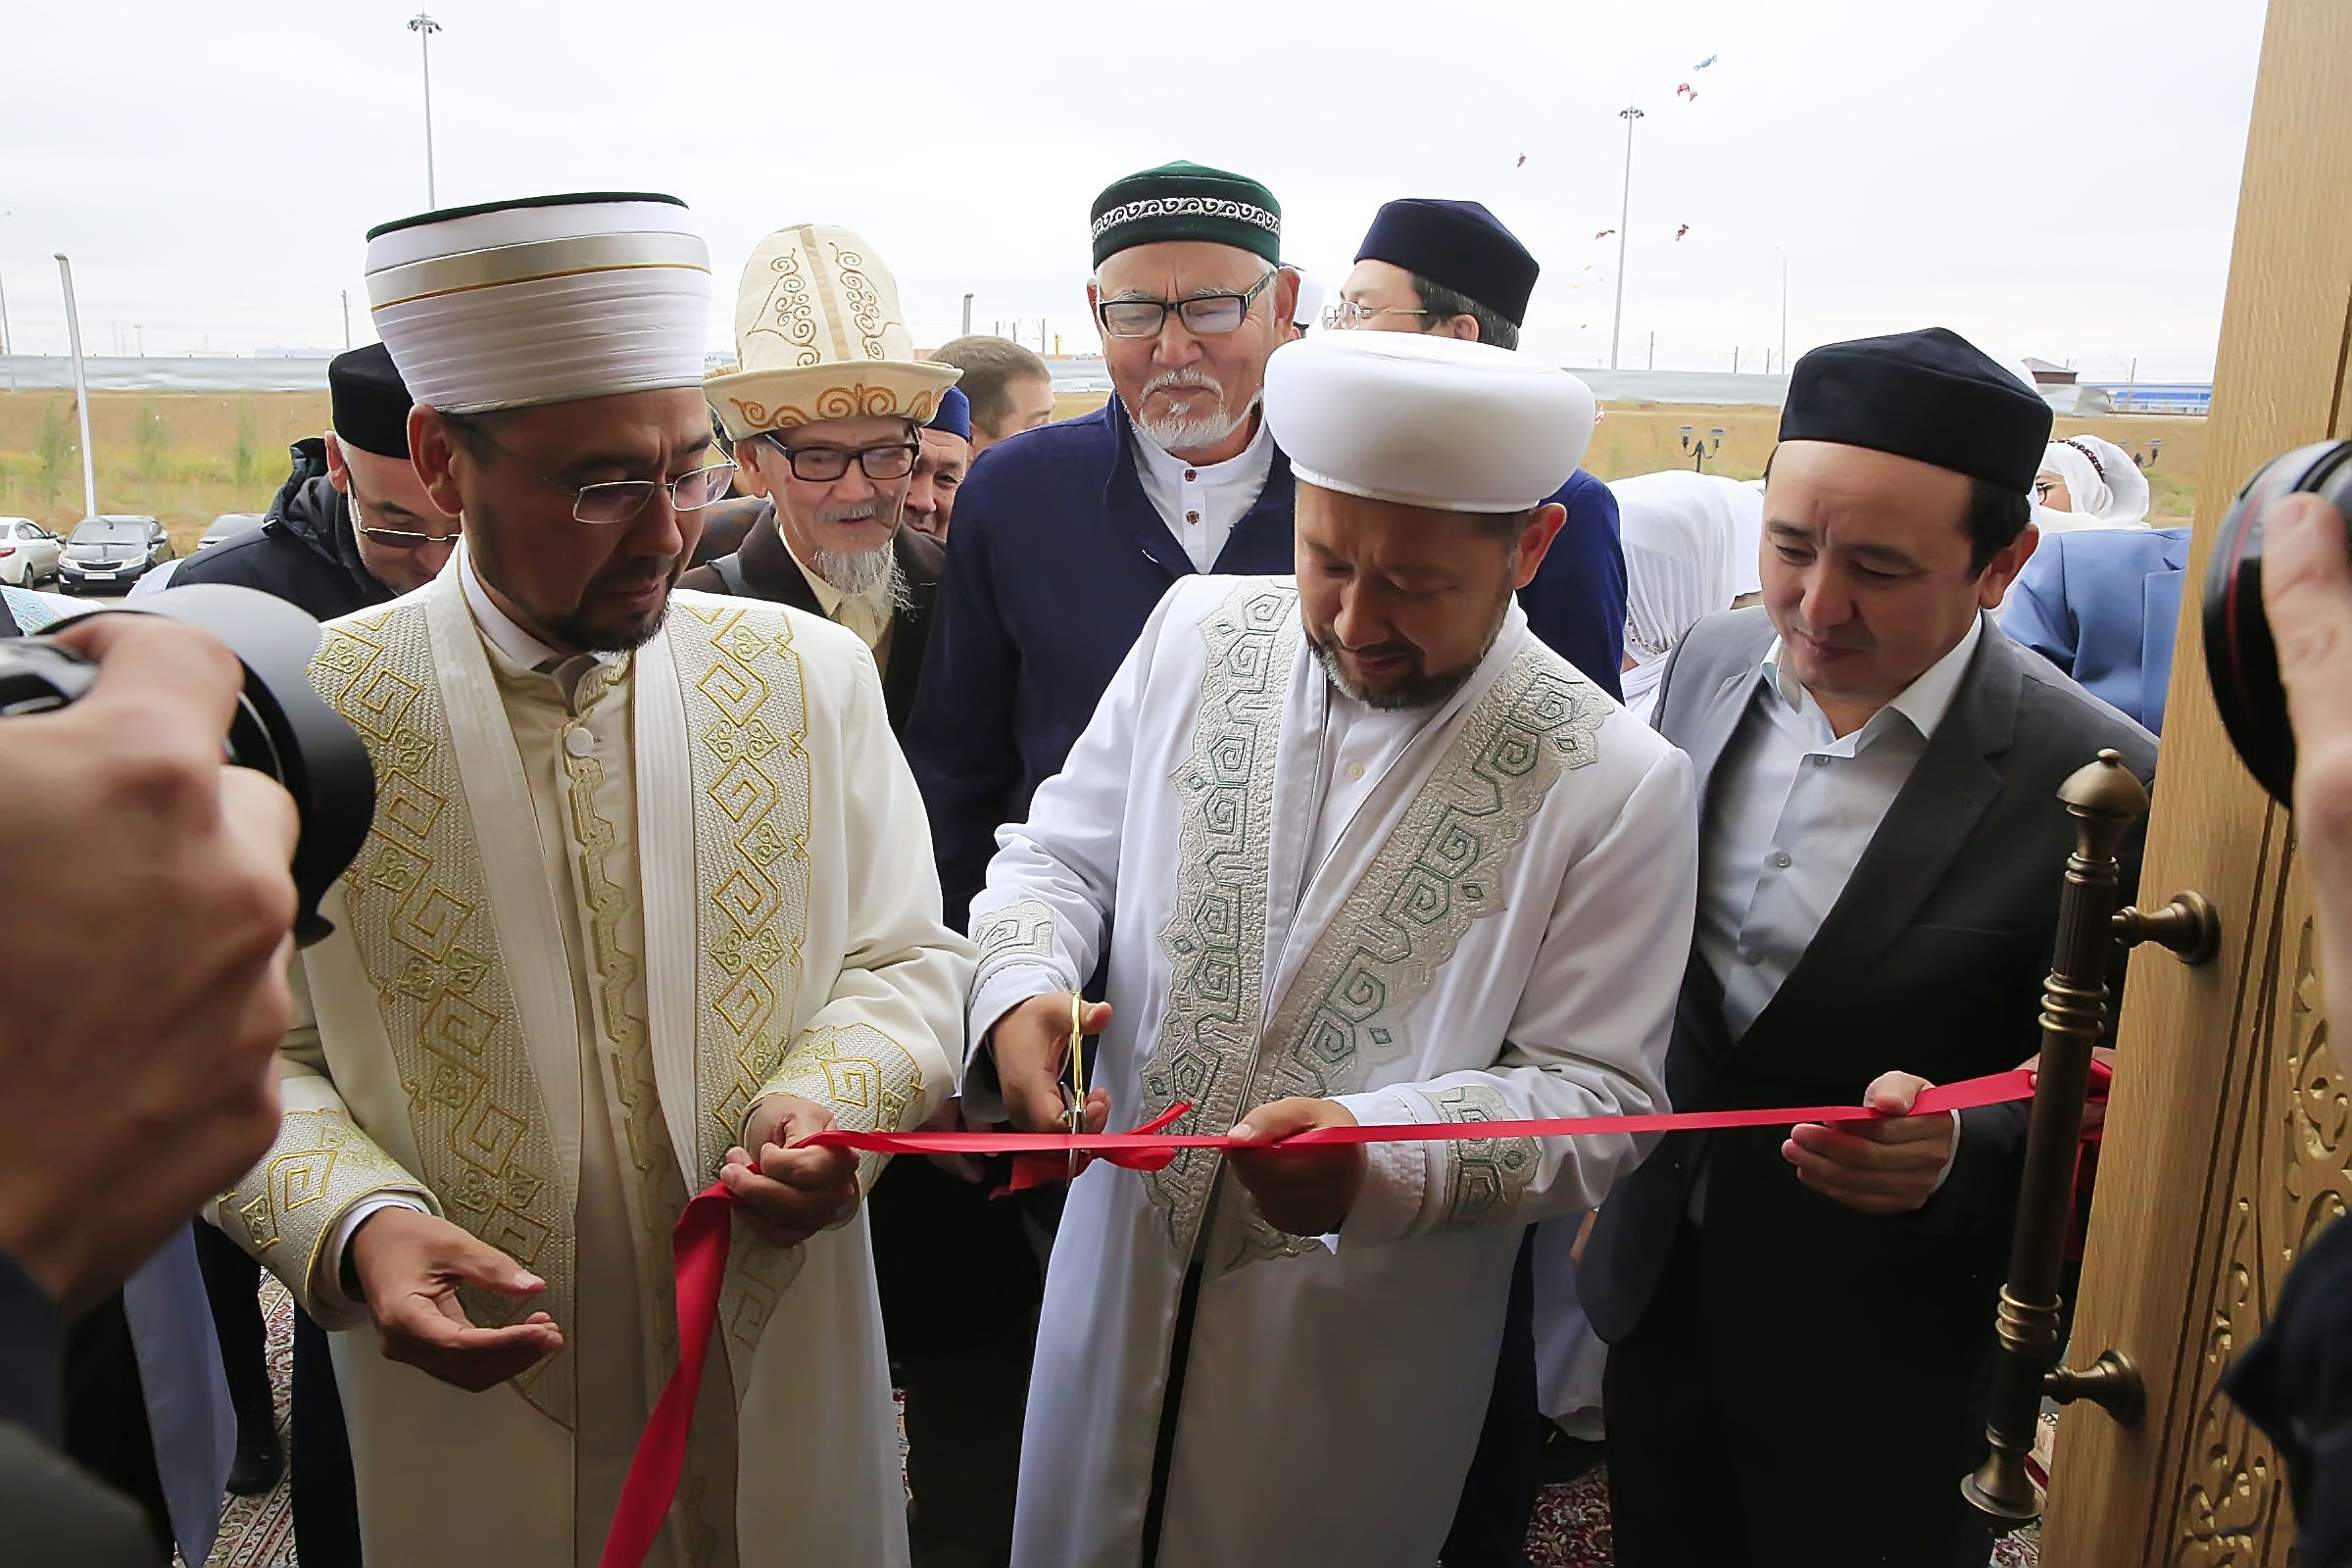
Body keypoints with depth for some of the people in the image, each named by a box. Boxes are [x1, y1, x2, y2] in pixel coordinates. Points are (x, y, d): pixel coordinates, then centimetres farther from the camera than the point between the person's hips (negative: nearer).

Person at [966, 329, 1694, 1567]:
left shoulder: (1615, 782, -15)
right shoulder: (1199, 632, -6)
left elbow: (1594, 1096, -12)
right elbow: (1061, 853, 2)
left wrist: (1383, 1157, -30)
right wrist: (1021, 989, -19)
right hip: (1119, 1270, 3)